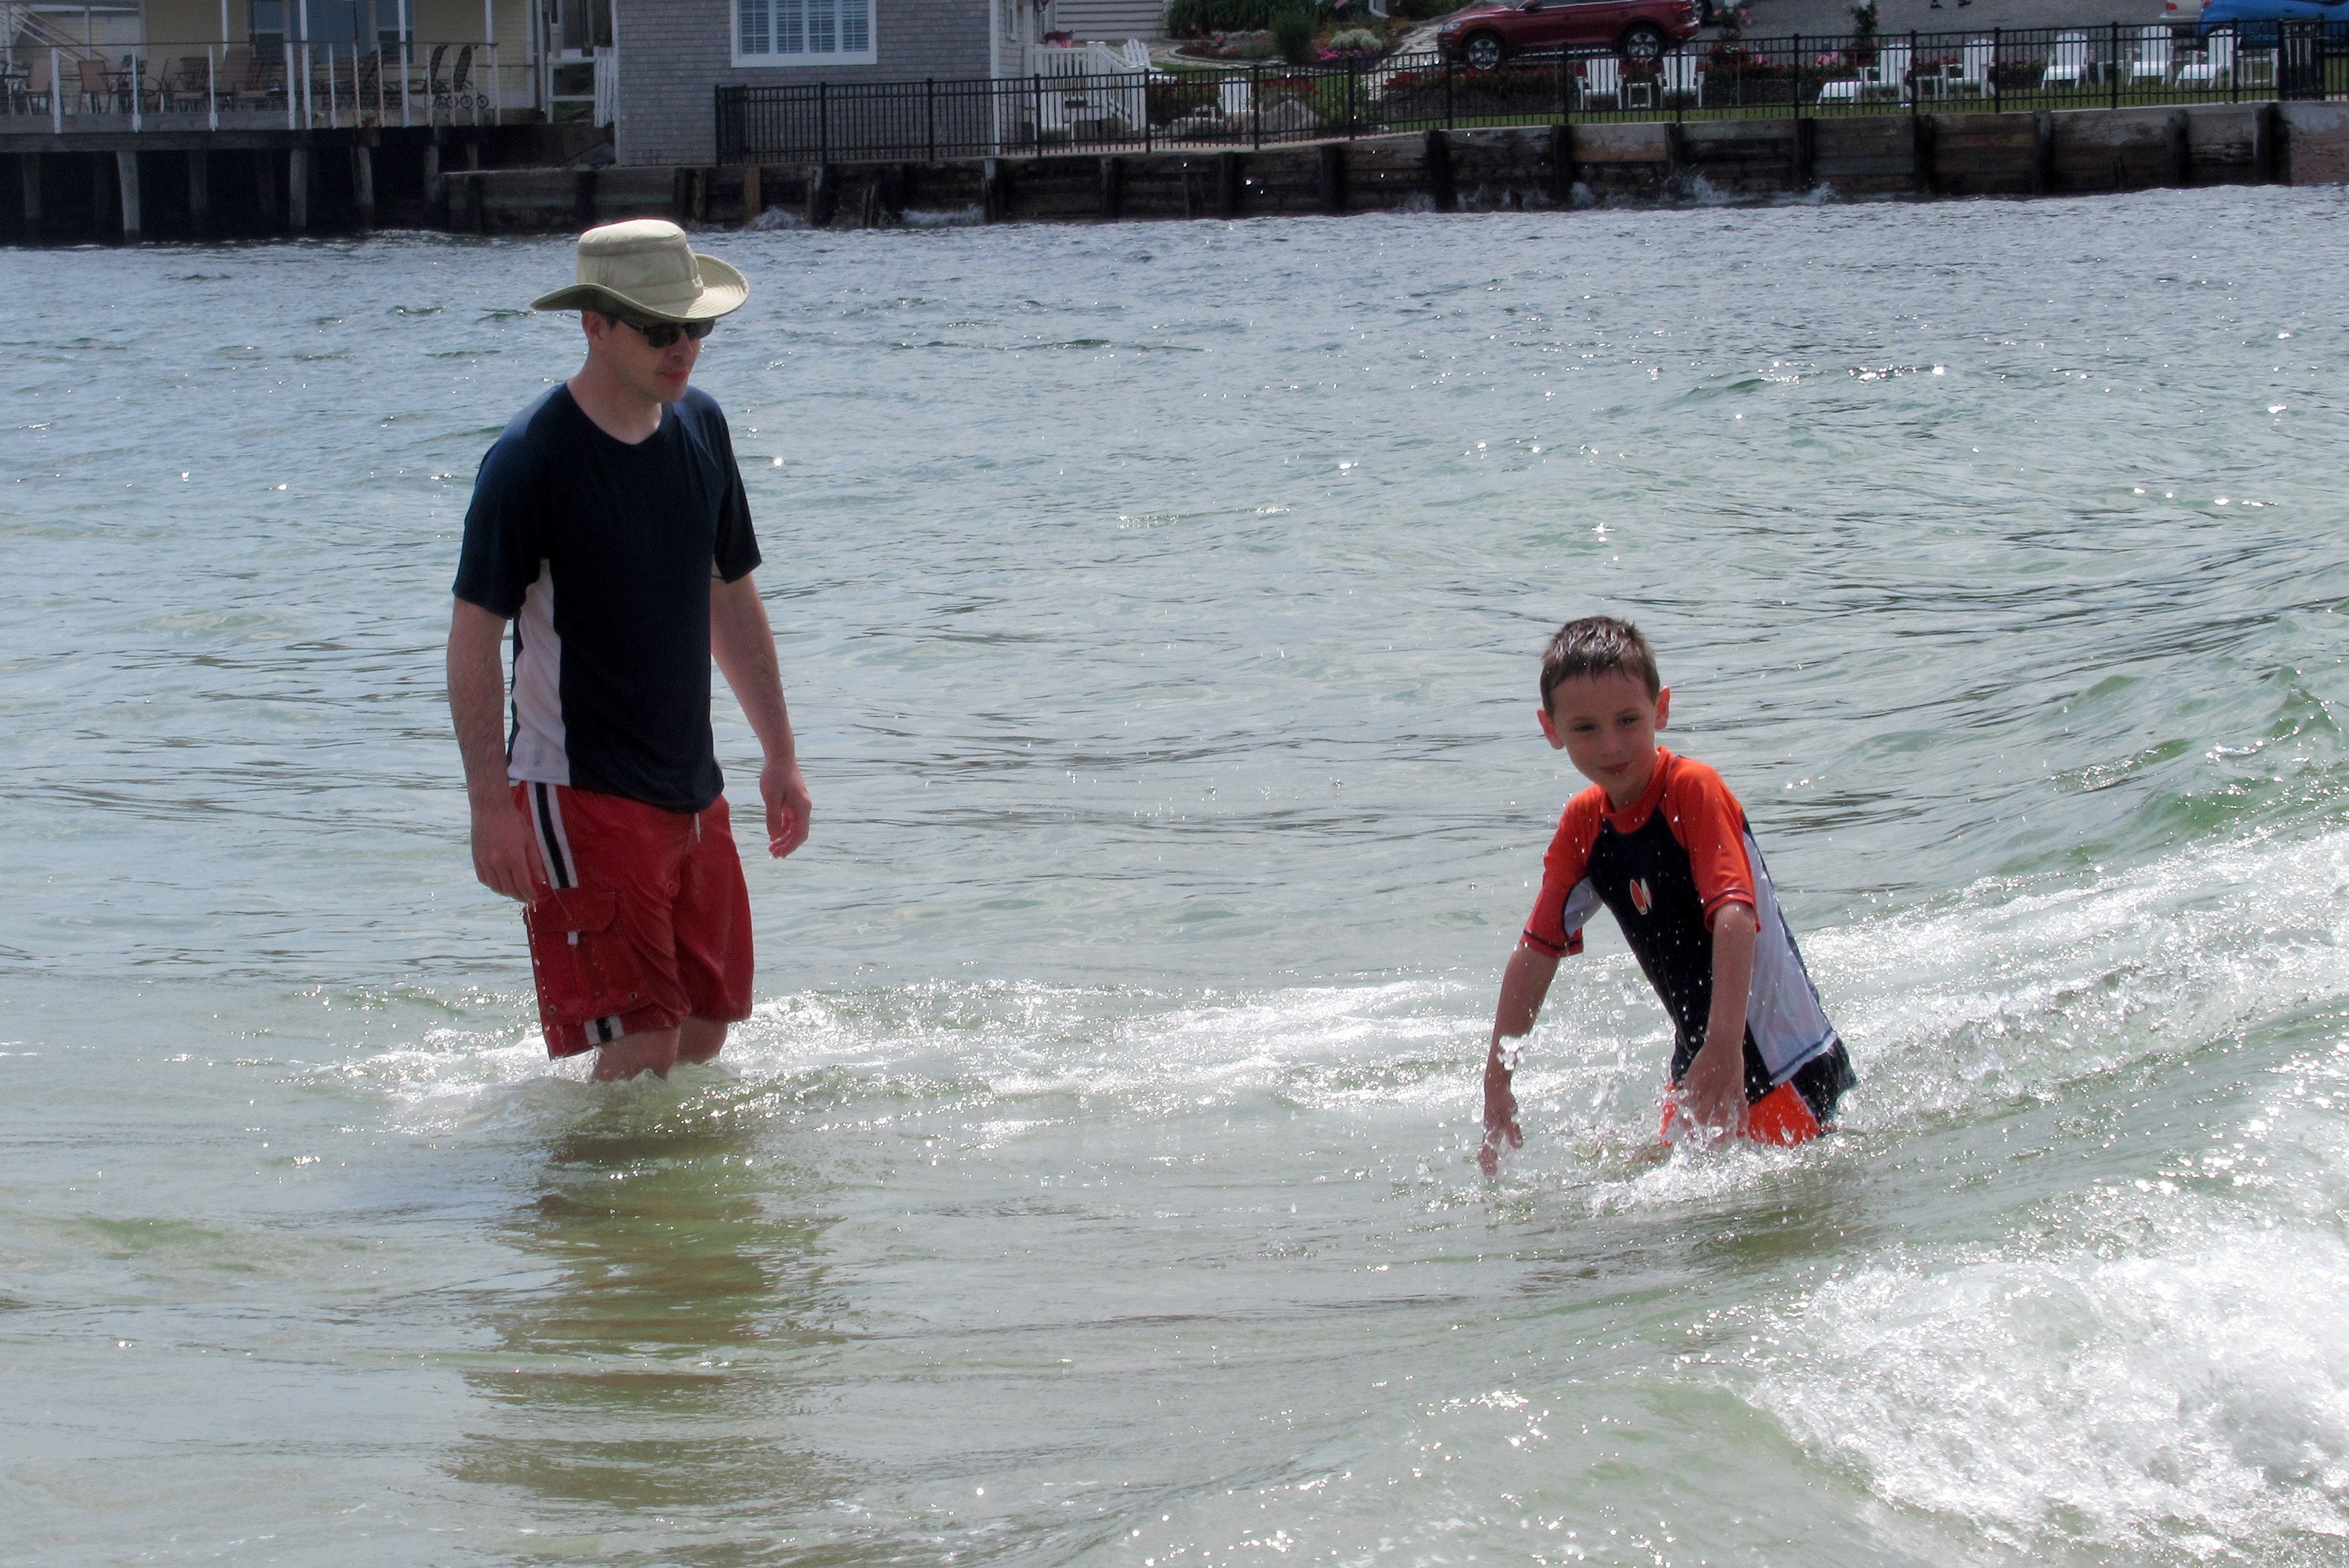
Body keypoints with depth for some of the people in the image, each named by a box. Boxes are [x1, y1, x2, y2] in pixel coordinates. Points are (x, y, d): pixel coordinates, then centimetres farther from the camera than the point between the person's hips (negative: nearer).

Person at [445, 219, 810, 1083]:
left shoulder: (699, 426, 7)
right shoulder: (531, 458, -15)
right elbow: (475, 632, -15)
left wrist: (780, 752, 17)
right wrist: (491, 807, -20)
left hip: (691, 787, 7)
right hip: (580, 793, -7)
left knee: (706, 1031, 10)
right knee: (640, 1047, -12)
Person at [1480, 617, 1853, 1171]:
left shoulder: (1694, 791, -19)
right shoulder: (1583, 825, 2)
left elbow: (1735, 916, -32)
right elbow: (1539, 949, 8)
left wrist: (1725, 1046, -43)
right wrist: (1497, 1082, 4)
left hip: (1785, 1067, -7)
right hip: (1699, 1062, 7)